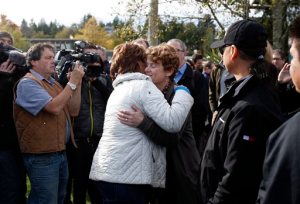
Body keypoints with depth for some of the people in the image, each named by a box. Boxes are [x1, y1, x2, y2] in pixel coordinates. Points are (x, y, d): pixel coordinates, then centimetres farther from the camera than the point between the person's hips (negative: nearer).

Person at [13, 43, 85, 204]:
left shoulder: (54, 83, 14)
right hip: (42, 156, -9)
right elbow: (54, 107, -23)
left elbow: (73, 111, 10)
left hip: (60, 153, 9)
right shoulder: (28, 83, -12)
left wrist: (78, 83, 0)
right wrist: (72, 82, -16)